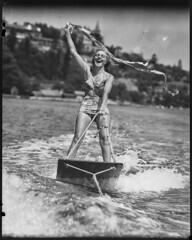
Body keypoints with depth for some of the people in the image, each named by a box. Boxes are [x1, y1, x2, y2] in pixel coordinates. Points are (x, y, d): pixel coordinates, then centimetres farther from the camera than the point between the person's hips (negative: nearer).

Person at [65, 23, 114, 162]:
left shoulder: (109, 77, 3)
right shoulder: (87, 70, 9)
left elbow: (106, 92, -15)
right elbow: (73, 51, 9)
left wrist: (102, 106, -33)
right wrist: (68, 33, 11)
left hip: (102, 109, -1)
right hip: (86, 107, 1)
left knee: (104, 138, -16)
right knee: (77, 138, -10)